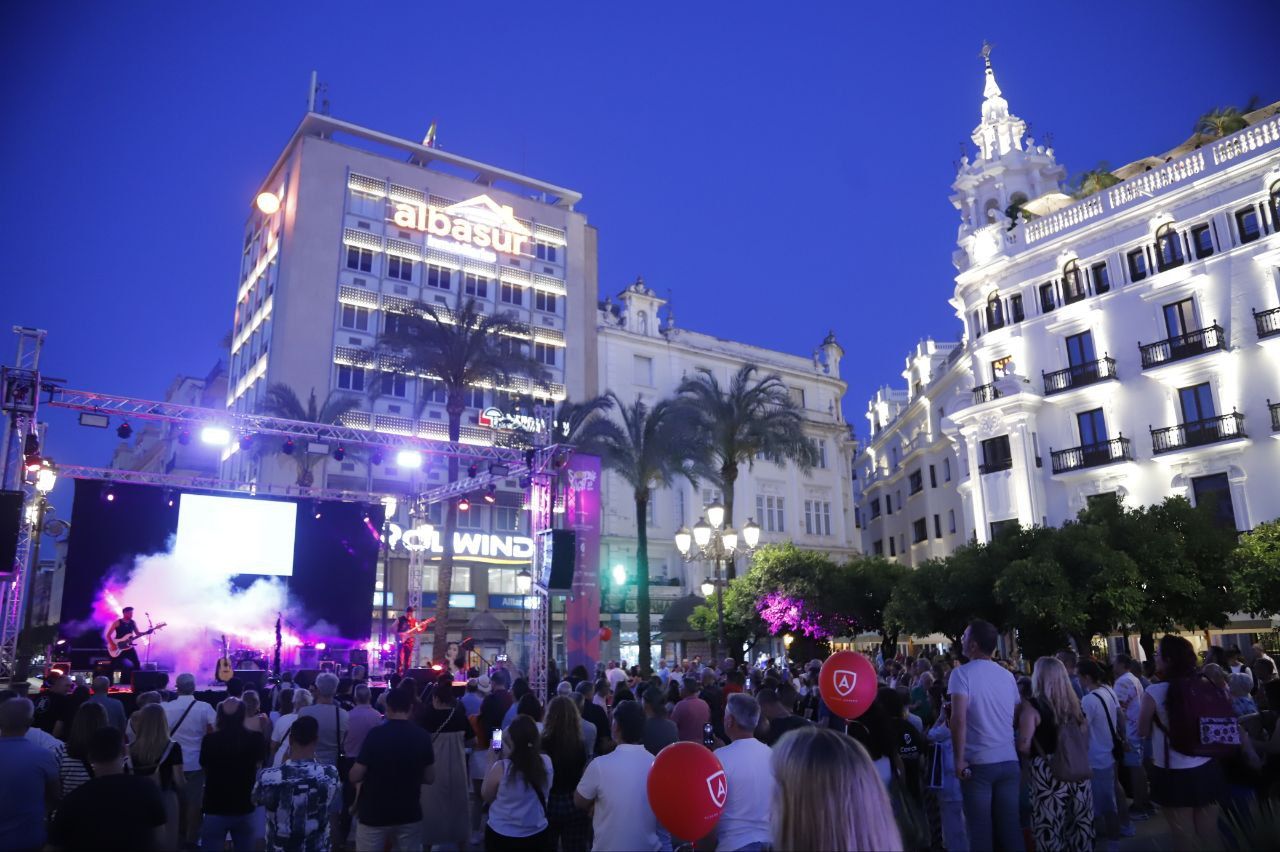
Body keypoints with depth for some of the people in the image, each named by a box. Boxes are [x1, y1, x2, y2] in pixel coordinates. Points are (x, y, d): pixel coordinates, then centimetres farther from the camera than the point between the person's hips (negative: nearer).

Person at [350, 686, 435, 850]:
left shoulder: (375, 734, -13)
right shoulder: (423, 736, -6)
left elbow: (355, 777, -10)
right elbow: (429, 778, 1)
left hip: (374, 814, -2)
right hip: (409, 814, 2)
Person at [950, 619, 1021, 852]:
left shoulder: (962, 673, -8)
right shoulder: (1007, 675, 10)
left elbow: (959, 719, -17)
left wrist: (959, 760, -13)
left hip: (978, 763, -5)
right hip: (1009, 762, 5)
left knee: (980, 829, 2)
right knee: (1010, 827, 11)